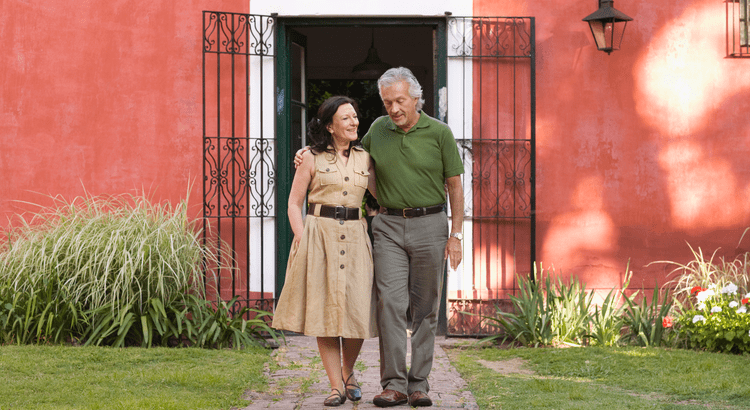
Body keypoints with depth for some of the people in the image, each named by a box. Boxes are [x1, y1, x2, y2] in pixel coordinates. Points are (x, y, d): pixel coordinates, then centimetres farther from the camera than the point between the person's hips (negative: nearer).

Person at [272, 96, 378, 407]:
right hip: (319, 235, -2)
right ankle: (336, 385, 1)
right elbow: (294, 203, 4)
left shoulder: (364, 158, 12)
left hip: (355, 235, 2)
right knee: (324, 309, -4)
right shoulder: (312, 159, 3)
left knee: (357, 308, -3)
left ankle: (348, 371, 23)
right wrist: (301, 239, -8)